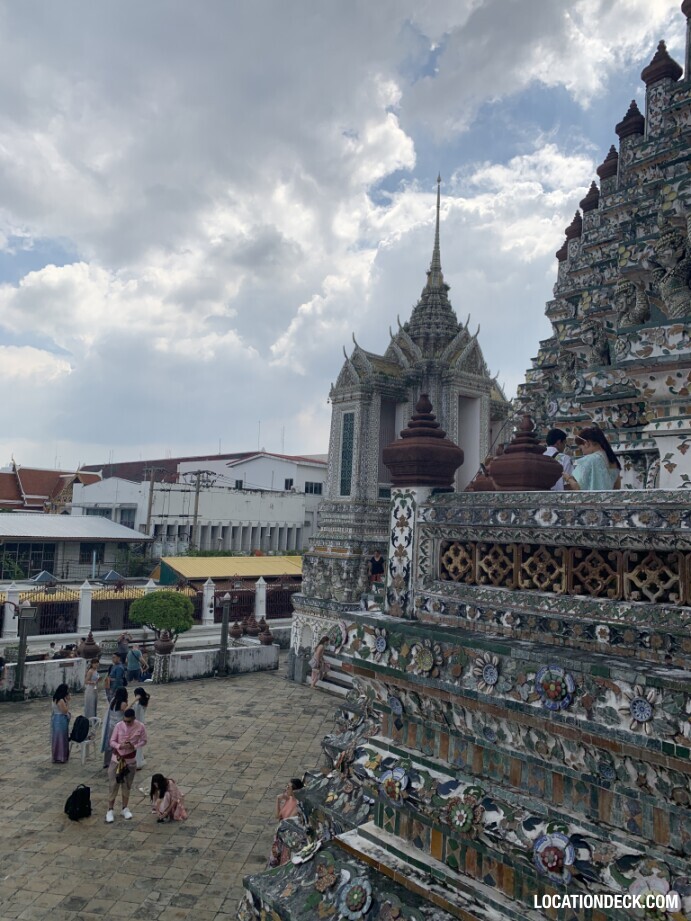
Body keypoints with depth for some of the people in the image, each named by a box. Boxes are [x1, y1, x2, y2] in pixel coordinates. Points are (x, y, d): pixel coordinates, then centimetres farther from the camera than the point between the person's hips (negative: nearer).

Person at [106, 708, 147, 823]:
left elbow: (143, 741, -4)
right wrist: (120, 746, -28)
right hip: (117, 758, 0)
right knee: (113, 784, 2)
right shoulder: (119, 725, -15)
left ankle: (125, 808, 28)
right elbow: (112, 741, -8)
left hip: (130, 760, 1)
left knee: (127, 785, 12)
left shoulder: (140, 727, -15)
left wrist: (134, 746, -23)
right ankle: (110, 810, 15)